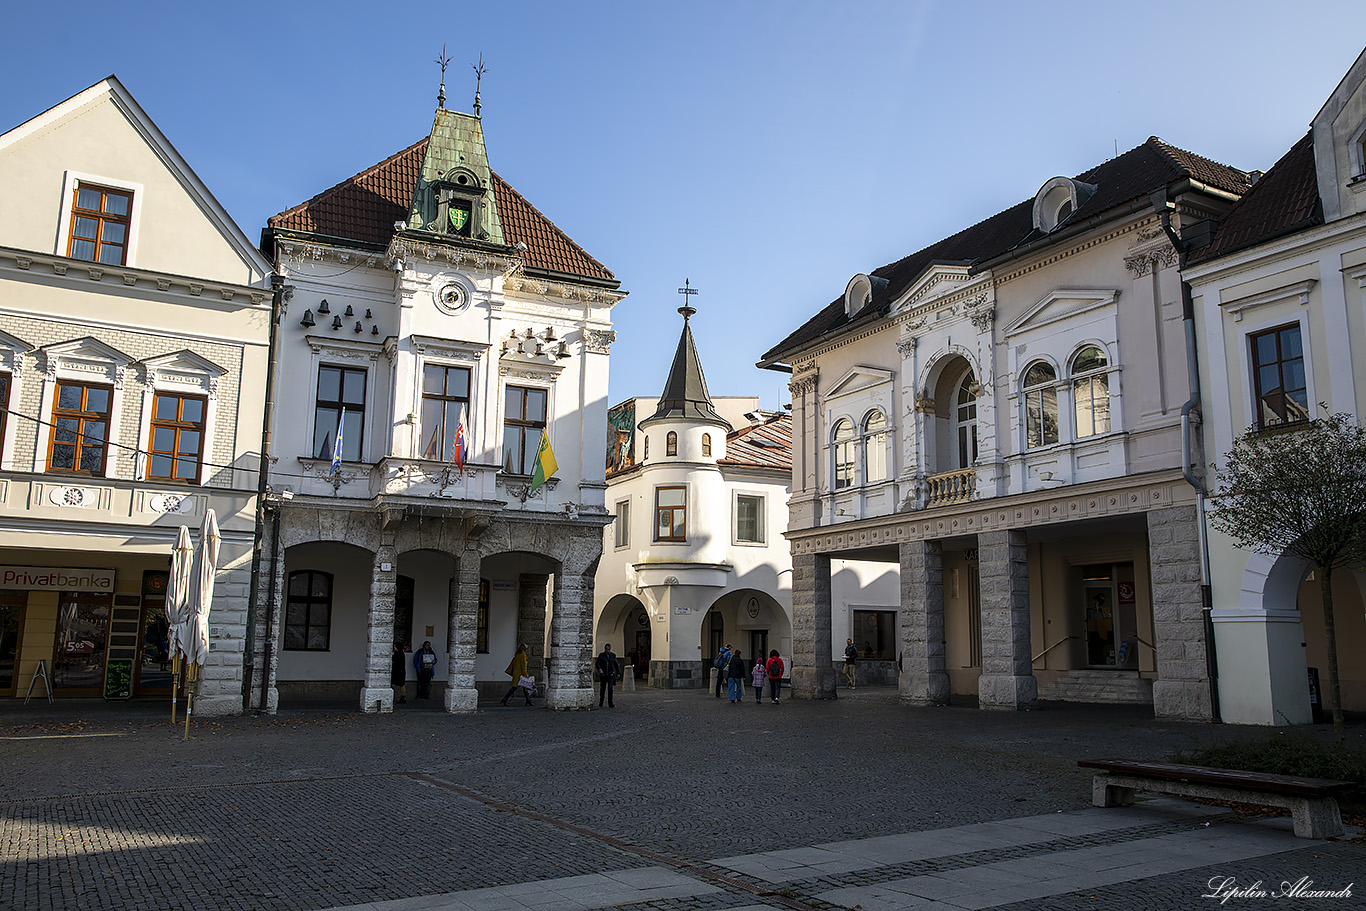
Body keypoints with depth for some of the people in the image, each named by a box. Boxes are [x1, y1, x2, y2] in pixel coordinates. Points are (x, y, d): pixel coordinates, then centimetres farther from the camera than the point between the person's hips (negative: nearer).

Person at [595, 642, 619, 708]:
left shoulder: (613, 655, 7)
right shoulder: (601, 655, 1)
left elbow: (616, 665, 17)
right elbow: (597, 664, -10)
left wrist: (618, 672, 20)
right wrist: (599, 669, -29)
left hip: (611, 674, 0)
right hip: (603, 674, 0)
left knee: (610, 688, -13)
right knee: (602, 688, 8)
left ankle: (610, 704, -15)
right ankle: (600, 703, 25)